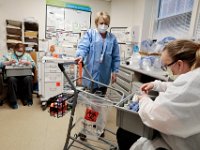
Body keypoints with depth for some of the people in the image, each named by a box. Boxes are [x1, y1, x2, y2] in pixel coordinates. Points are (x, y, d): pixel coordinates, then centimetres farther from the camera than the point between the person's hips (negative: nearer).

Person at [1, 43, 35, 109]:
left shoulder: (27, 55, 20)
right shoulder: (9, 55, 19)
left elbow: (33, 64, 7)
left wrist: (25, 62, -11)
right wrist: (9, 62, -10)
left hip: (25, 74, 0)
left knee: (28, 79, -34)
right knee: (11, 80, -34)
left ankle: (28, 99, -15)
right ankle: (13, 101, -20)